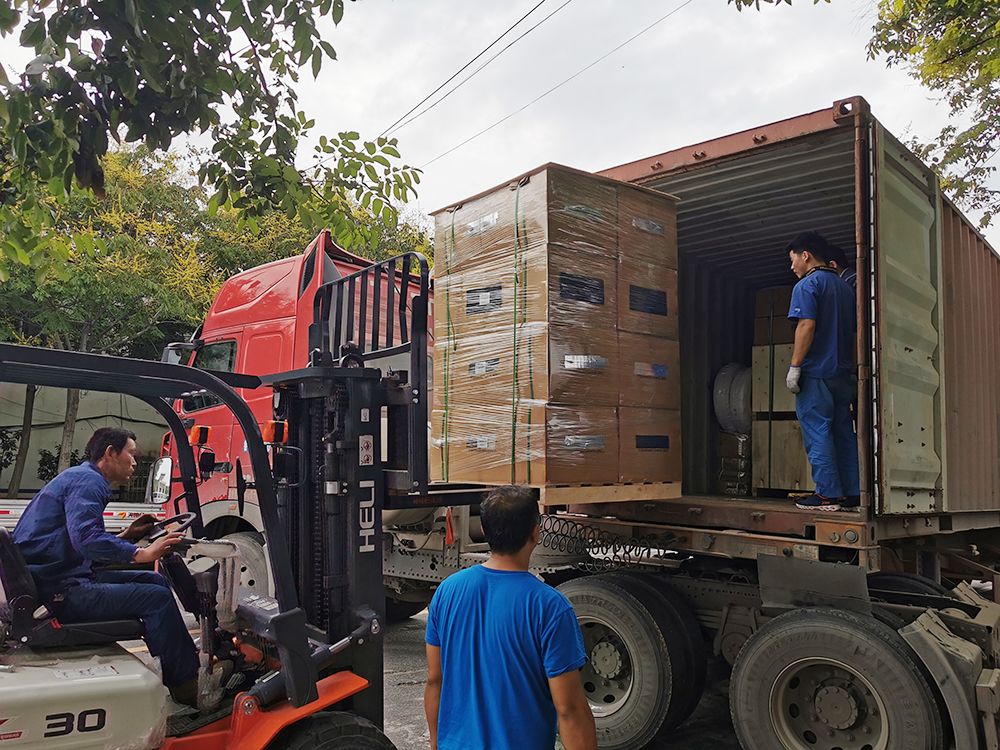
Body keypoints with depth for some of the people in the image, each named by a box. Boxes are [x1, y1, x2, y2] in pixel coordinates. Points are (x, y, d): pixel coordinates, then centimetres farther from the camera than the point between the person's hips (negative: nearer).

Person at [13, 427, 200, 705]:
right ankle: (186, 689, -10)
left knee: (155, 581, 11)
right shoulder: (87, 480, -12)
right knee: (156, 598, -17)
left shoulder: (79, 477, 22)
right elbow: (87, 539, -29)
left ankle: (188, 658, 12)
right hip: (59, 590, -11)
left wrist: (127, 536, 12)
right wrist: (142, 553, -28)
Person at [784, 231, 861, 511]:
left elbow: (806, 326, -17)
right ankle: (853, 493, 12)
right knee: (844, 433, 10)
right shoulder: (844, 286, 18)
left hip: (815, 373, -8)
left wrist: (794, 367, -16)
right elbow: (853, 331, 21)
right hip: (842, 373, 8)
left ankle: (828, 494, -4)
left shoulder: (808, 284, -7)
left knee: (817, 433, -4)